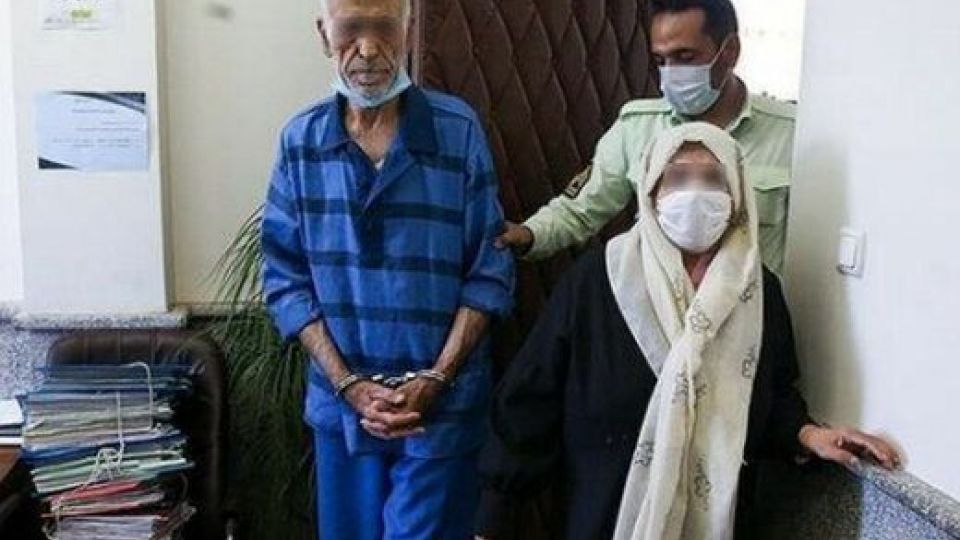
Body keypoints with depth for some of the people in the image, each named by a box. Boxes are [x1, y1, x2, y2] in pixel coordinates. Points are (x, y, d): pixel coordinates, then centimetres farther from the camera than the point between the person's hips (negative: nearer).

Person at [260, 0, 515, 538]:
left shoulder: (459, 128, -7)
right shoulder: (301, 140, -1)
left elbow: (491, 271, -6)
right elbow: (285, 278, 0)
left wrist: (434, 380, -12)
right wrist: (348, 385, -9)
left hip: (443, 407, -2)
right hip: (341, 405, 3)